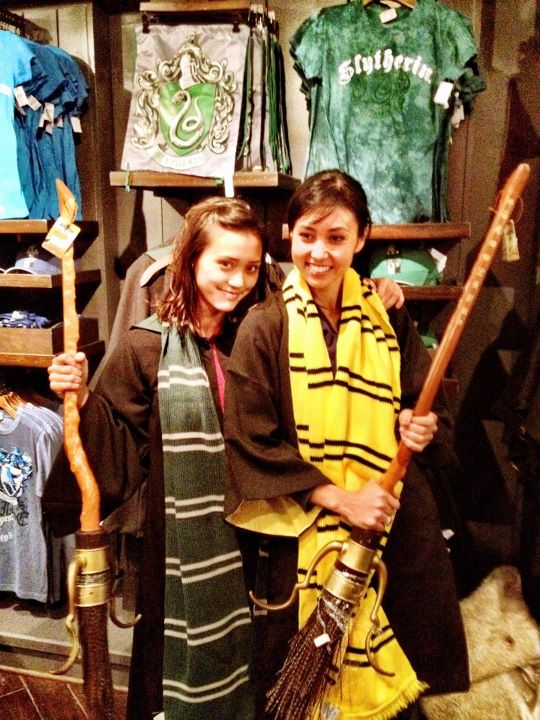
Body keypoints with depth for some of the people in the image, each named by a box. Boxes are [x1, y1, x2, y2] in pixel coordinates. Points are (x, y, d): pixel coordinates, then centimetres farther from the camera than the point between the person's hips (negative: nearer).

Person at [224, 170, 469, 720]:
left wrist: (421, 428, -14)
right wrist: (339, 498, -16)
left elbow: (425, 408, 9)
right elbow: (251, 443, -11)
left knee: (384, 673, 13)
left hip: (390, 534, 3)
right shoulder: (264, 327, -8)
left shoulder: (388, 320, 1)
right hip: (298, 536, -2)